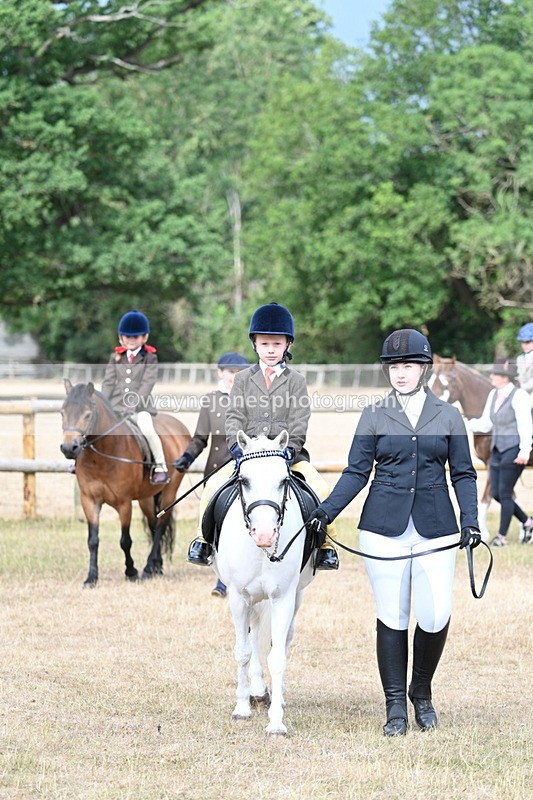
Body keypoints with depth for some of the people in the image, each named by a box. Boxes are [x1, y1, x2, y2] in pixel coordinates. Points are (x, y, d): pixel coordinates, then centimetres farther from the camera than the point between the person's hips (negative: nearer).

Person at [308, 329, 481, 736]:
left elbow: (463, 474, 8)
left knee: (436, 618, -5)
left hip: (435, 528, 0)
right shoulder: (374, 415, 5)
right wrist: (328, 509, -9)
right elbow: (357, 472, 4)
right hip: (385, 529, 0)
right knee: (392, 618, 1)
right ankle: (396, 707, 10)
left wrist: (470, 519, -6)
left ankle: (422, 692, 20)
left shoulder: (448, 415, 7)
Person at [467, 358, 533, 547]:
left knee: (505, 493, -4)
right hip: (497, 450, 9)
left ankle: (502, 536, 6)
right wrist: (466, 424, -1)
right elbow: (485, 424, 14)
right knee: (496, 493, 9)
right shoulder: (493, 395, 11)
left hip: (513, 451, -9)